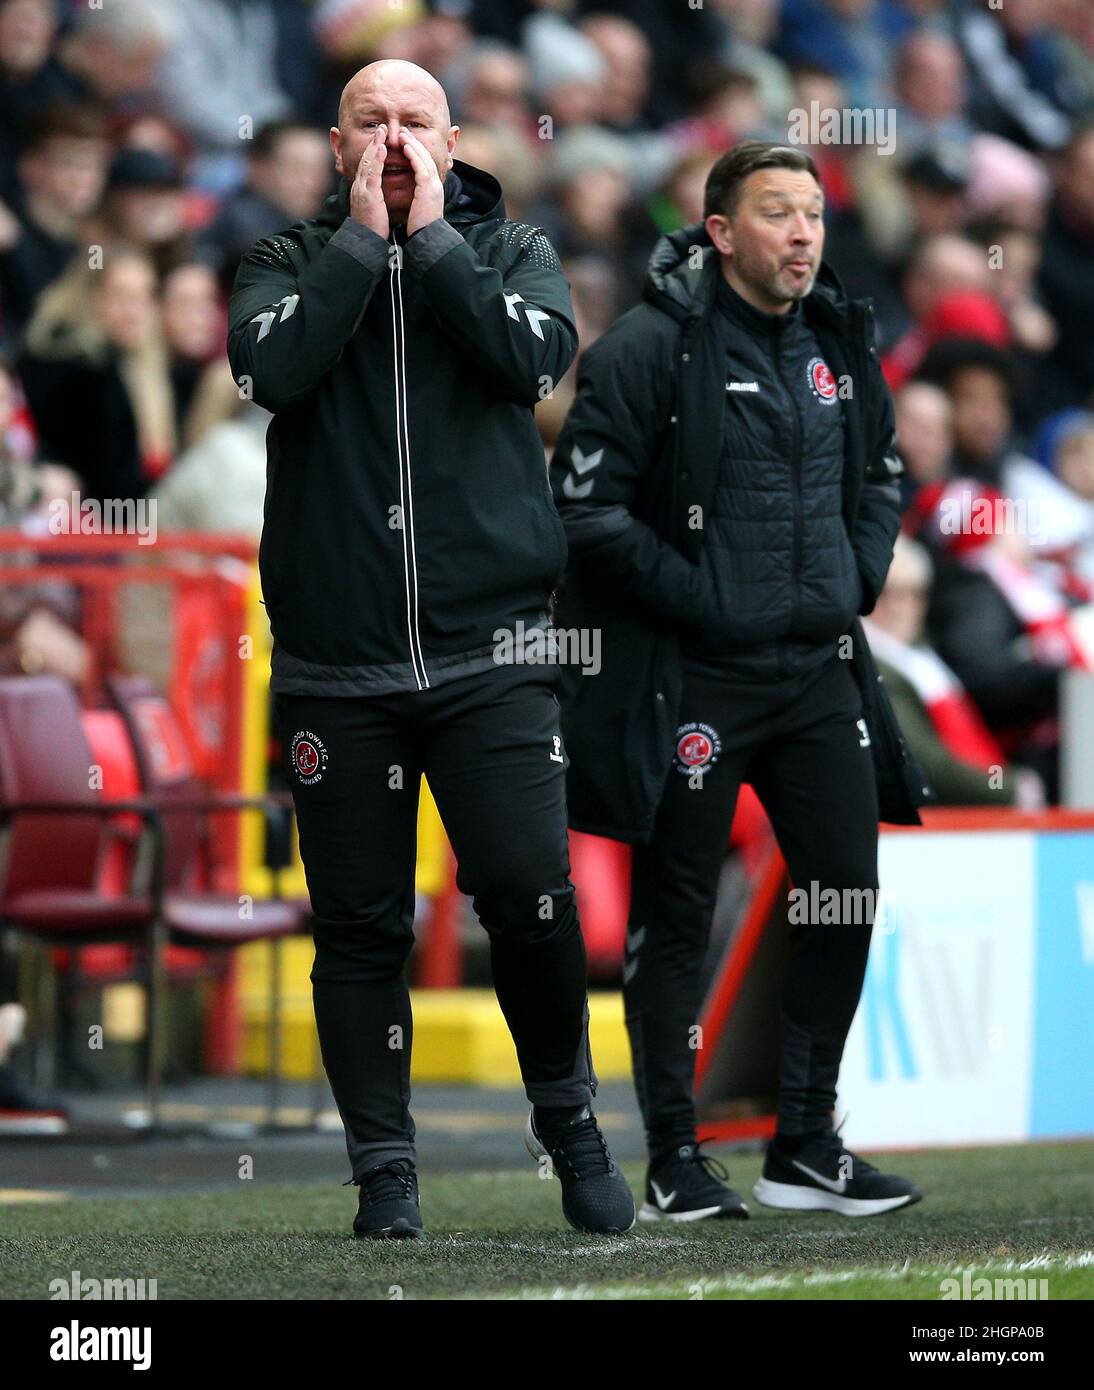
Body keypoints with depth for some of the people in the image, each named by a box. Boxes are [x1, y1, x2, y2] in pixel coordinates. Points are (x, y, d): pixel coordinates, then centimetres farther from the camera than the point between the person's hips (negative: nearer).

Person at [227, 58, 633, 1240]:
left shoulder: (510, 251, 9)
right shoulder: (291, 262, 9)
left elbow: (534, 356, -11)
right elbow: (271, 366, -12)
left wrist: (431, 235, -8)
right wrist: (362, 235, -10)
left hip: (487, 654, -1)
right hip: (335, 664, 1)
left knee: (532, 900, -7)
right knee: (360, 927, 4)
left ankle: (568, 1121, 14)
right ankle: (383, 1166, 13)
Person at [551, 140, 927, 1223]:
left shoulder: (840, 343, 10)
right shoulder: (650, 349, -11)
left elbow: (881, 474, 25)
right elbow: (586, 505, -13)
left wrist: (858, 577, 9)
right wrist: (695, 596, -15)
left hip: (819, 673, 6)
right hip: (691, 677, -6)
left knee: (846, 896, 5)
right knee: (675, 918, 0)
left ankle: (805, 1149, 15)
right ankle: (674, 1162, 7)